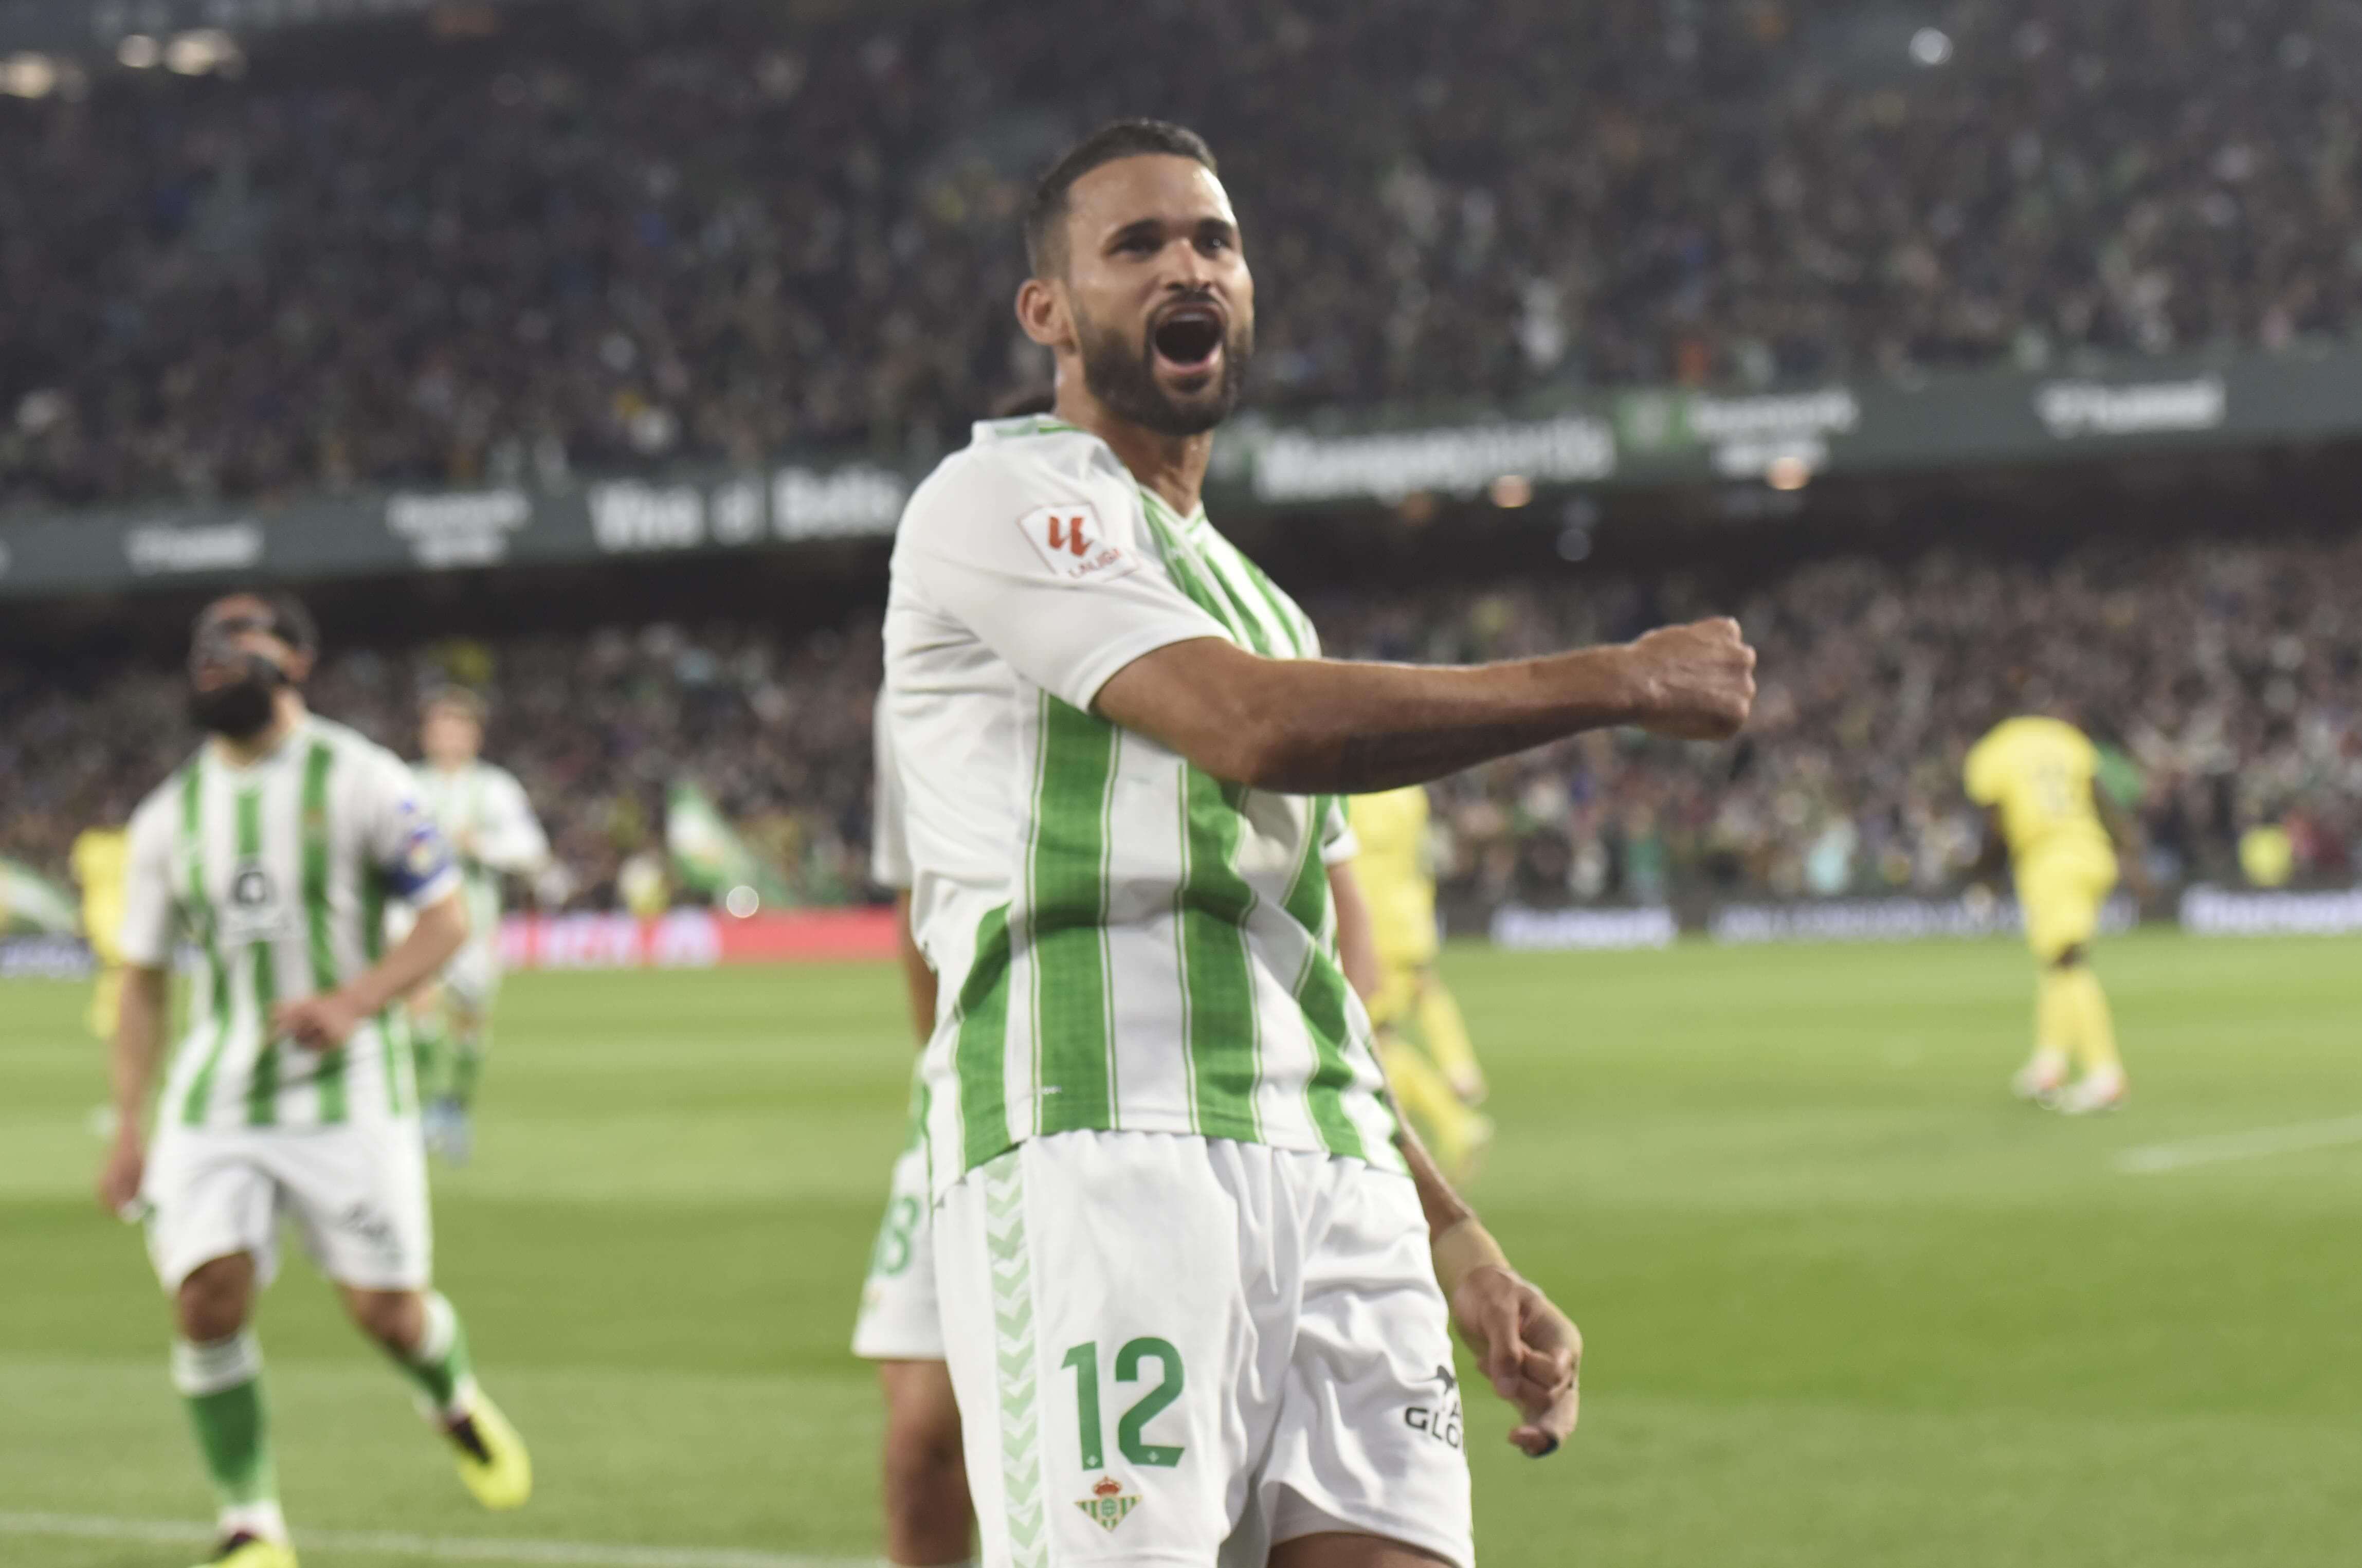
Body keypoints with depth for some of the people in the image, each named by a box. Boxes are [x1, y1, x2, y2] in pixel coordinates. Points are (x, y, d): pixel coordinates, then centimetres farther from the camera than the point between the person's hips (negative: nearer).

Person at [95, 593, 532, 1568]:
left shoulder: (357, 781, -3)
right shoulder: (169, 817, 10)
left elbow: (445, 919, -4)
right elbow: (143, 980, 14)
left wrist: (355, 1002, -21)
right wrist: (129, 1129, 7)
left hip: (345, 1090, -3)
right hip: (215, 1098, 3)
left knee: (387, 1309, -4)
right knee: (206, 1296, -13)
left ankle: (455, 1404, 33)